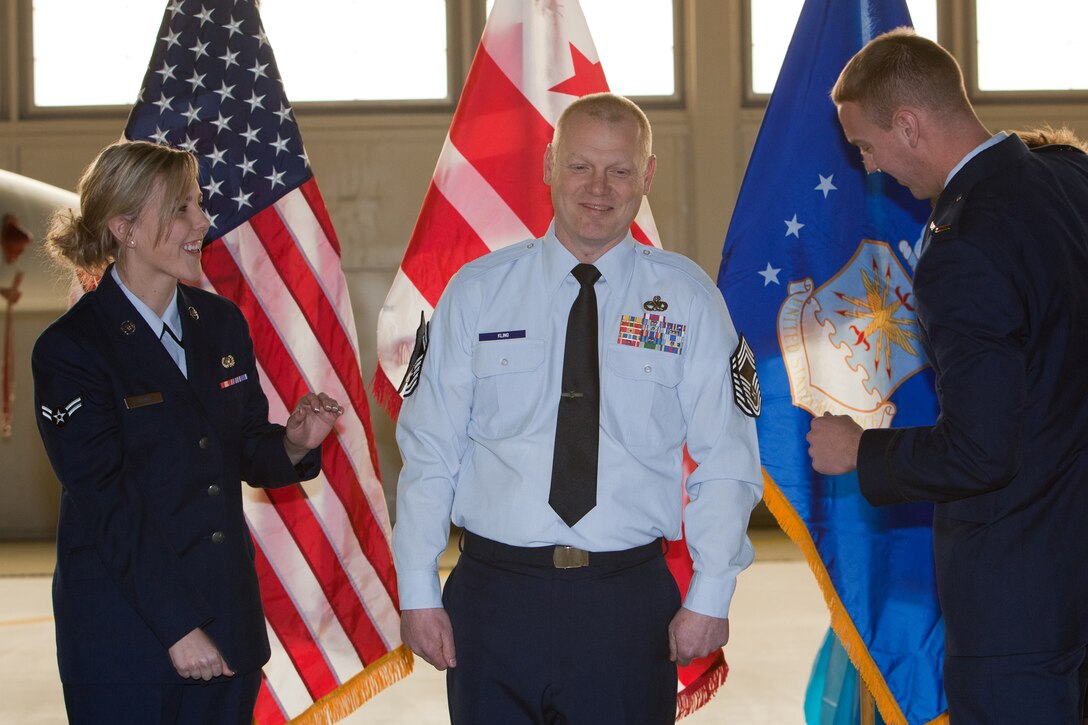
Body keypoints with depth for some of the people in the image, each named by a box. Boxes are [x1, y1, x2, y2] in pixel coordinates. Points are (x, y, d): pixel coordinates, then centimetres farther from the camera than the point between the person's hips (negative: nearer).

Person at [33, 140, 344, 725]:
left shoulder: (222, 322, 8)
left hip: (229, 619, 6)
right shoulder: (70, 348, -10)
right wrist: (177, 627, -17)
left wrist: (294, 444, -8)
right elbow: (107, 503, -14)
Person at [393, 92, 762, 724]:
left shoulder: (688, 299, 3)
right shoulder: (477, 293, 3)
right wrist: (418, 594, -2)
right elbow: (429, 452, 2)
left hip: (629, 601, 0)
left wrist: (710, 597, -5)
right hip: (493, 598, 0)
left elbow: (725, 460, 1)